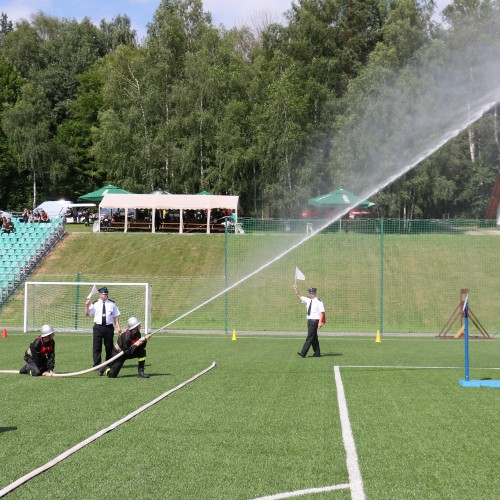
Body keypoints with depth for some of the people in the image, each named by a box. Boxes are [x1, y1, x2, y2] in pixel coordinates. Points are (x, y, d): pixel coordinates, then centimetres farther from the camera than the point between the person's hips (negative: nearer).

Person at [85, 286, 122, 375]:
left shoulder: (112, 304, 7)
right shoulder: (95, 304, 4)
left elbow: (116, 316, 7)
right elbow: (87, 314, 1)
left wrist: (118, 326, -1)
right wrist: (87, 305, -15)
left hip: (109, 327, 1)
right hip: (98, 327, -1)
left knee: (109, 347, 10)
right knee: (97, 347, -4)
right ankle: (97, 365, 0)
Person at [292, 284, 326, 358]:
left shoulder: (318, 301, -11)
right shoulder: (308, 300, 11)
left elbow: (322, 312, -14)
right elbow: (299, 297, 15)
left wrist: (320, 322, -20)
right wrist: (296, 290, 4)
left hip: (315, 321, -8)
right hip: (309, 320, 8)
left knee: (310, 337, -8)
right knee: (314, 337, 13)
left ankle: (303, 353, -11)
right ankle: (317, 353, 21)